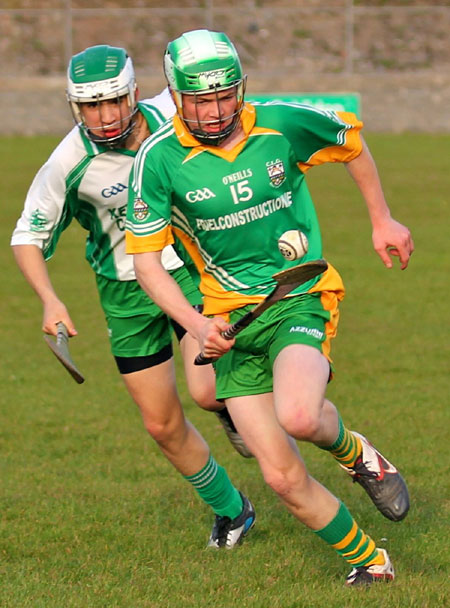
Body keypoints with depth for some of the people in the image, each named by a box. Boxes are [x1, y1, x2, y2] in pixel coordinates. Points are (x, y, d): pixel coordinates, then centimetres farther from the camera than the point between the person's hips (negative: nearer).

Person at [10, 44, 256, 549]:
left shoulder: (172, 116, -18)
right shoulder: (70, 163, -20)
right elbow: (28, 236, -7)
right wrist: (49, 299, -23)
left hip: (195, 269, -1)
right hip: (127, 294, 1)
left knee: (207, 390, -24)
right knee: (163, 426, 6)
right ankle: (230, 508, 30)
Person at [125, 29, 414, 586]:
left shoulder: (284, 124, -8)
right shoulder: (158, 159, -10)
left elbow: (352, 142, 14)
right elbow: (145, 260, -7)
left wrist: (381, 221, 19)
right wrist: (196, 324, -20)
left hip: (302, 300, -1)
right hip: (230, 317, 1)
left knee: (299, 417, -32)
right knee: (283, 478, -5)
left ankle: (355, 453, 4)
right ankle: (369, 562, 18)